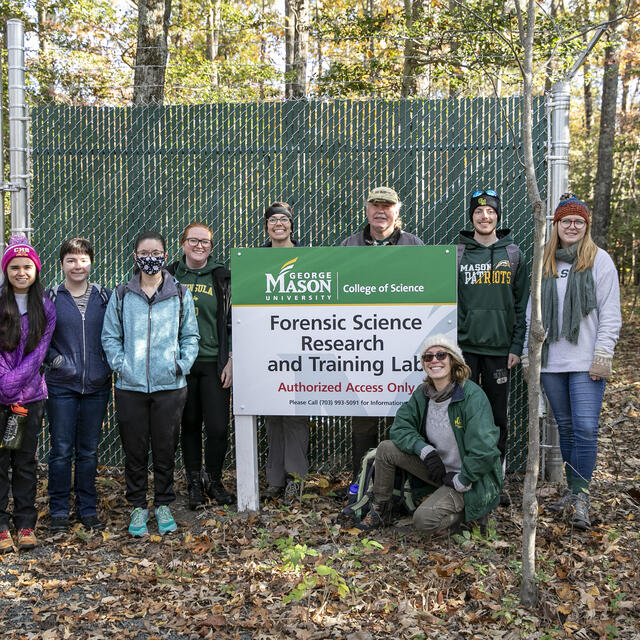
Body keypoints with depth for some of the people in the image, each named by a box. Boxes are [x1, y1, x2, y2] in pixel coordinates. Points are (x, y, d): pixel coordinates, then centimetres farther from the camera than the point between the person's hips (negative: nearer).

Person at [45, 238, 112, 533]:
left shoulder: (104, 297, 5)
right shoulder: (50, 297, 0)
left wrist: (109, 364, -2)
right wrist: (54, 358, -9)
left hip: (97, 386, 2)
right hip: (61, 386, -1)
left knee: (89, 451, 10)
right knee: (61, 450, 3)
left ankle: (88, 509, 22)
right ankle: (59, 510, 16)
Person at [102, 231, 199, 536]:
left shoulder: (180, 294, 6)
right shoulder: (121, 295, 6)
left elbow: (190, 336, 10)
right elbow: (110, 336, 7)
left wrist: (183, 364, -4)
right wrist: (120, 365, -7)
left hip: (169, 385, 0)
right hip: (130, 386, 0)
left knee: (166, 448, 7)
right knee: (134, 450, 6)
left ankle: (163, 505, 22)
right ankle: (138, 507, 20)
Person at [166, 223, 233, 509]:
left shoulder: (222, 278, 4)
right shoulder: (169, 277, 7)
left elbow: (232, 323, 5)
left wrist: (230, 361, -2)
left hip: (213, 364, -1)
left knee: (218, 428, -4)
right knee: (189, 424, 8)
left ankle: (213, 480, 18)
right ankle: (194, 482, 23)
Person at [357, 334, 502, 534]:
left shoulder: (472, 395, -22)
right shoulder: (423, 393, -1)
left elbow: (484, 451, -27)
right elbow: (400, 427, 0)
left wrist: (460, 482, -19)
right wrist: (426, 451, -17)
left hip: (470, 479, -7)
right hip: (438, 466, 7)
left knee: (425, 520, -26)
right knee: (386, 448, -5)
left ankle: (463, 512, 4)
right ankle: (380, 510, 12)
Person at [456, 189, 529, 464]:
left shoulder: (513, 255, 6)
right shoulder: (457, 255, 4)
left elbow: (522, 305, 6)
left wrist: (517, 346, -2)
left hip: (499, 349, 1)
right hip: (464, 348, 0)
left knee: (497, 414, 7)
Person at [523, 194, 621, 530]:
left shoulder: (599, 260, 1)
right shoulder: (542, 262, 12)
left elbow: (610, 314, -3)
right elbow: (532, 310, 15)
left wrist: (602, 356, -10)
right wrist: (528, 355, 10)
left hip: (585, 363, -4)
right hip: (551, 361, 4)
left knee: (585, 428, -9)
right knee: (565, 427, 11)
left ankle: (581, 498, -3)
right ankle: (573, 490, 21)